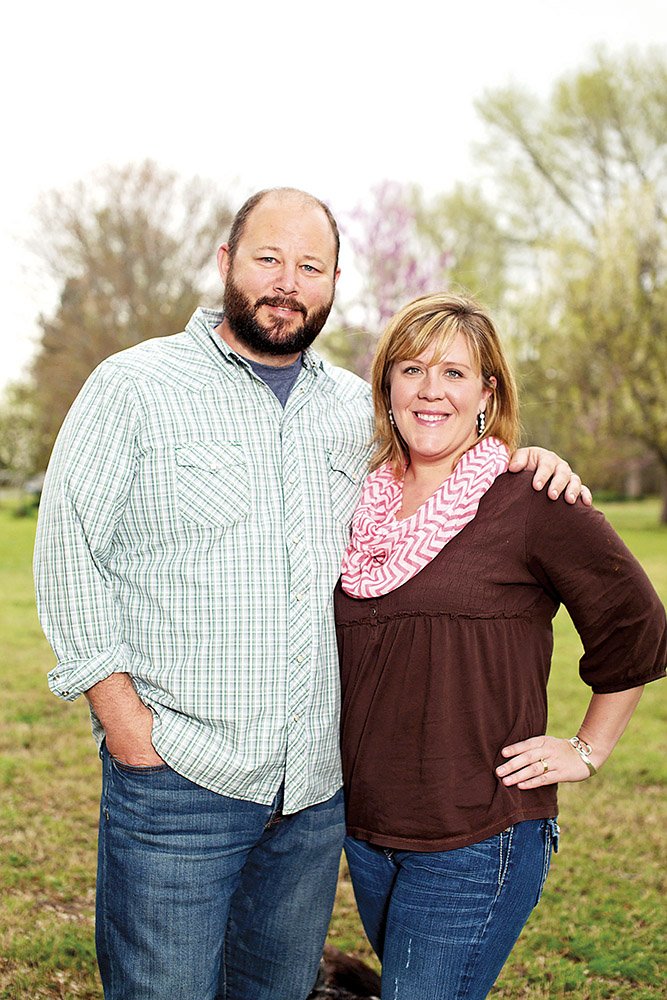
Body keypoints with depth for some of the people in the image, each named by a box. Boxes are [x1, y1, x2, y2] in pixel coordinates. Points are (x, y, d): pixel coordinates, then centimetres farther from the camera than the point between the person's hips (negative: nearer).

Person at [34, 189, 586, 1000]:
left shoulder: (357, 409, 10)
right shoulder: (134, 386, -3)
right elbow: (68, 549, -5)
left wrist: (522, 465, 6)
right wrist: (118, 706, -12)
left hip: (317, 783, 5)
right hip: (176, 780, -4)